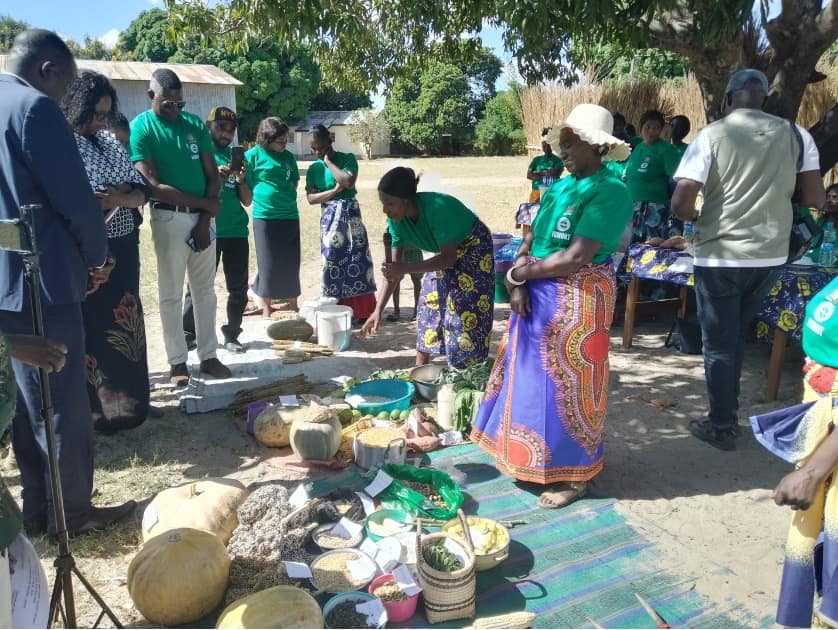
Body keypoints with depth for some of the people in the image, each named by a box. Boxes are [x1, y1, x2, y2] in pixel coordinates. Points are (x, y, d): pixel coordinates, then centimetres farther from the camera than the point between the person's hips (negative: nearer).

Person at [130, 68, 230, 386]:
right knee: (171, 292, 3)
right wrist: (203, 203, -10)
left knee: (205, 289, 9)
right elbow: (153, 186, -13)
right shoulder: (140, 128, -5)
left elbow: (213, 176, 6)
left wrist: (205, 219, -4)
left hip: (202, 217, 4)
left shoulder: (195, 124, 7)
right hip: (169, 218, -4)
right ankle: (177, 361, 12)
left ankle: (208, 356, 18)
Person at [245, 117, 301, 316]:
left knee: (290, 262, 8)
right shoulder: (253, 155, -4)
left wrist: (285, 197, 8)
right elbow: (246, 186, -1)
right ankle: (266, 305, 13)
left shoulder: (288, 156, 9)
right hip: (264, 216, -4)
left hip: (290, 215, 4)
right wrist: (262, 198, -4)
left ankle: (292, 302, 20)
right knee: (268, 262, 2)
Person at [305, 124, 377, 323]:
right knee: (332, 262, 3)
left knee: (357, 261, 0)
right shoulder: (313, 169, 6)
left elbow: (348, 181, -19)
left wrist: (328, 161, -10)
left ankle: (362, 310, 8)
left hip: (350, 214, -2)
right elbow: (310, 198, -3)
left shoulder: (347, 158, -2)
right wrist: (334, 190, -14)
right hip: (329, 218, 2)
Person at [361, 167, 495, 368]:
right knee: (429, 307, 4)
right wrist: (378, 311, -18)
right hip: (445, 252, 6)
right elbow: (392, 269, -13)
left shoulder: (438, 208, -38)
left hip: (472, 249, -6)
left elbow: (449, 257, -33)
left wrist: (405, 268, -42)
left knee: (467, 315, -9)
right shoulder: (396, 220, -18)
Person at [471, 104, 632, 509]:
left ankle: (574, 475, 21)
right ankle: (538, 461, 32)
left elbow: (575, 258, -22)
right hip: (538, 297, 8)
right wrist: (518, 284, -10)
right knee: (535, 379, 15)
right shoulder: (559, 187, 11)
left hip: (577, 302, -8)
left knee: (567, 384, 3)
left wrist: (519, 274, -10)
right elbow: (529, 241, 8)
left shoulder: (610, 191, -14)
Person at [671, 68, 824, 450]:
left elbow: (680, 204, -16)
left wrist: (696, 218, 6)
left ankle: (722, 428, 19)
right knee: (736, 338, 22)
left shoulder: (711, 135, -9)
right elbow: (815, 200, 3)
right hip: (771, 256, 5)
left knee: (719, 345, 9)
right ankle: (727, 415, 33)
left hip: (720, 257, -4)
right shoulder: (796, 135, 2)